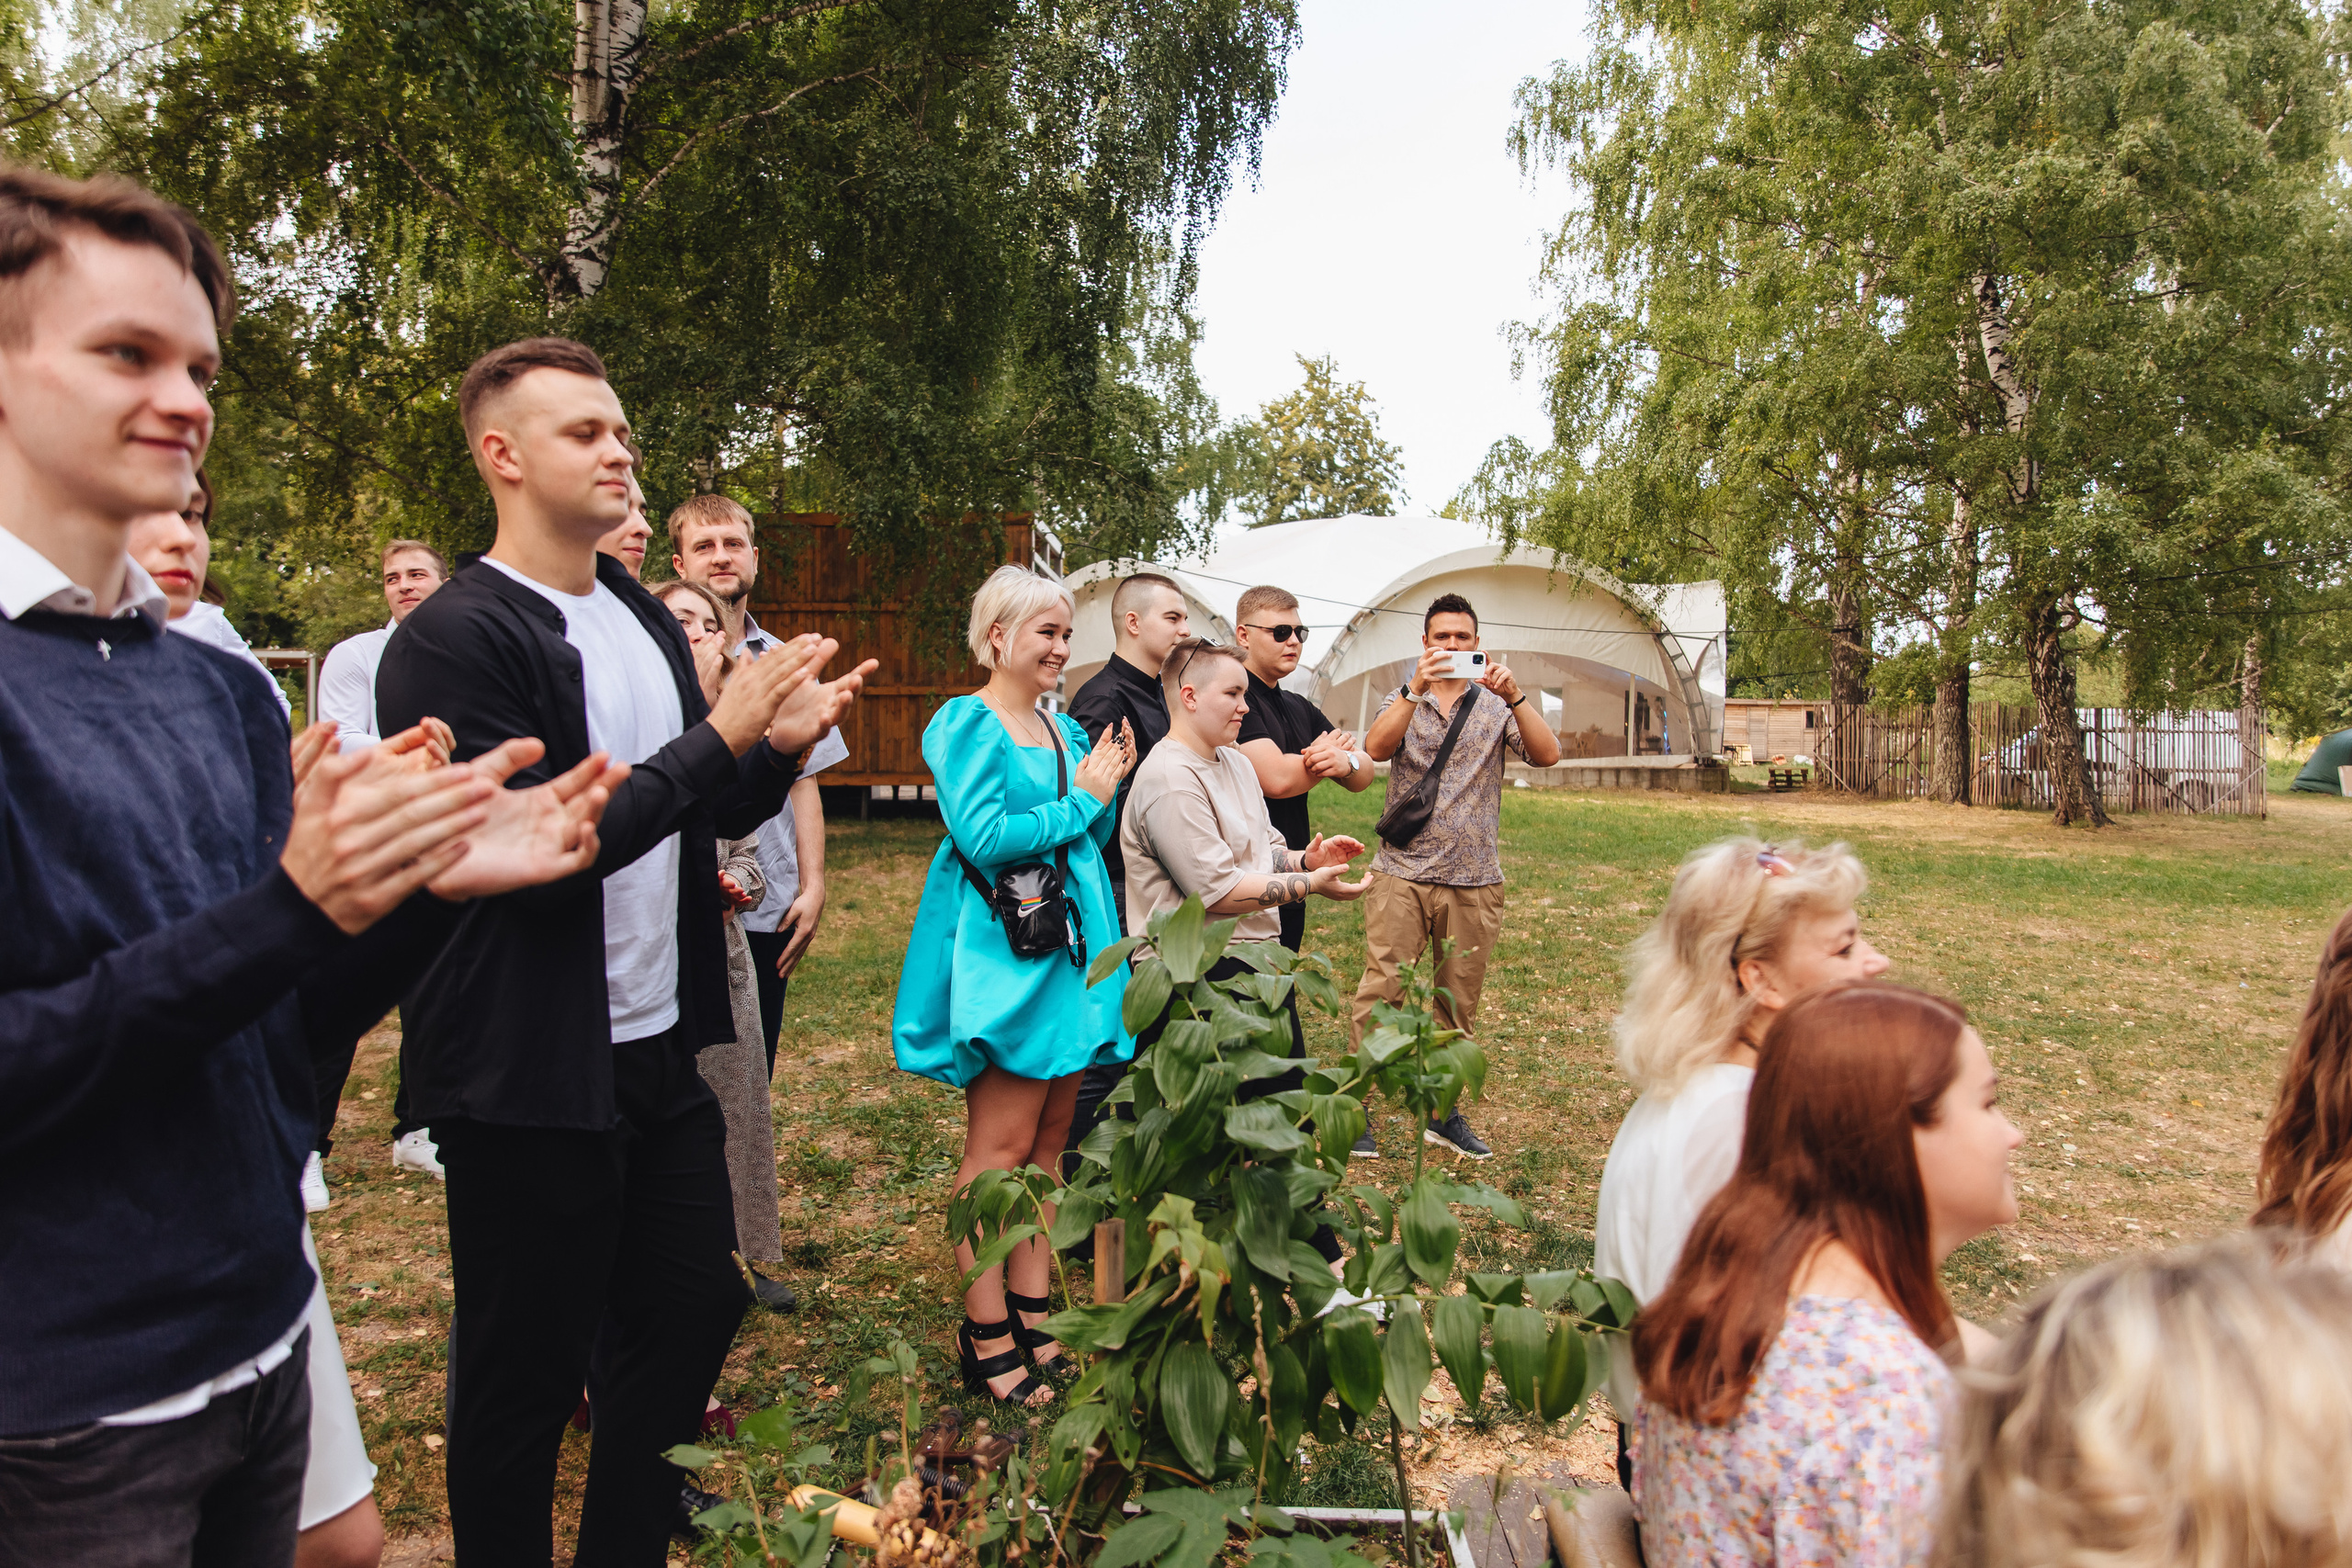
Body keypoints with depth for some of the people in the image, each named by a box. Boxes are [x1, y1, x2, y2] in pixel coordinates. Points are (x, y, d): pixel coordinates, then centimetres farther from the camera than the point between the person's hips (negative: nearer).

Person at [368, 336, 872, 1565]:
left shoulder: (646, 621, 11)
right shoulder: (450, 641, -14)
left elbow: (713, 814, 16)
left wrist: (776, 748, -5)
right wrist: (716, 738, -21)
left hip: (661, 1047, 8)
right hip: (531, 1079, -7)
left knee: (695, 1306, 16)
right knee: (525, 1372, 8)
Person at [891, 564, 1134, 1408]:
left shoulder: (1064, 728, 16)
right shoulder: (968, 722, -8)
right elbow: (985, 837, -19)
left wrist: (1108, 787, 1)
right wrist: (1081, 799, -11)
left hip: (1070, 945, 8)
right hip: (1002, 951, -8)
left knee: (1049, 1139, 11)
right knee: (1002, 1146, -3)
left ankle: (1032, 1314, 21)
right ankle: (986, 1333, 9)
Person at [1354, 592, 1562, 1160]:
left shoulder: (1497, 706, 9)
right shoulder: (1404, 701, 9)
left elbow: (1547, 755, -8)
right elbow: (1376, 748, -12)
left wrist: (1514, 696, -22)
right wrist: (1416, 689, -23)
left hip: (1475, 881, 2)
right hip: (1402, 873, -1)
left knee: (1459, 1005, 10)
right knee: (1380, 992, -7)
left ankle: (1444, 1112, 22)